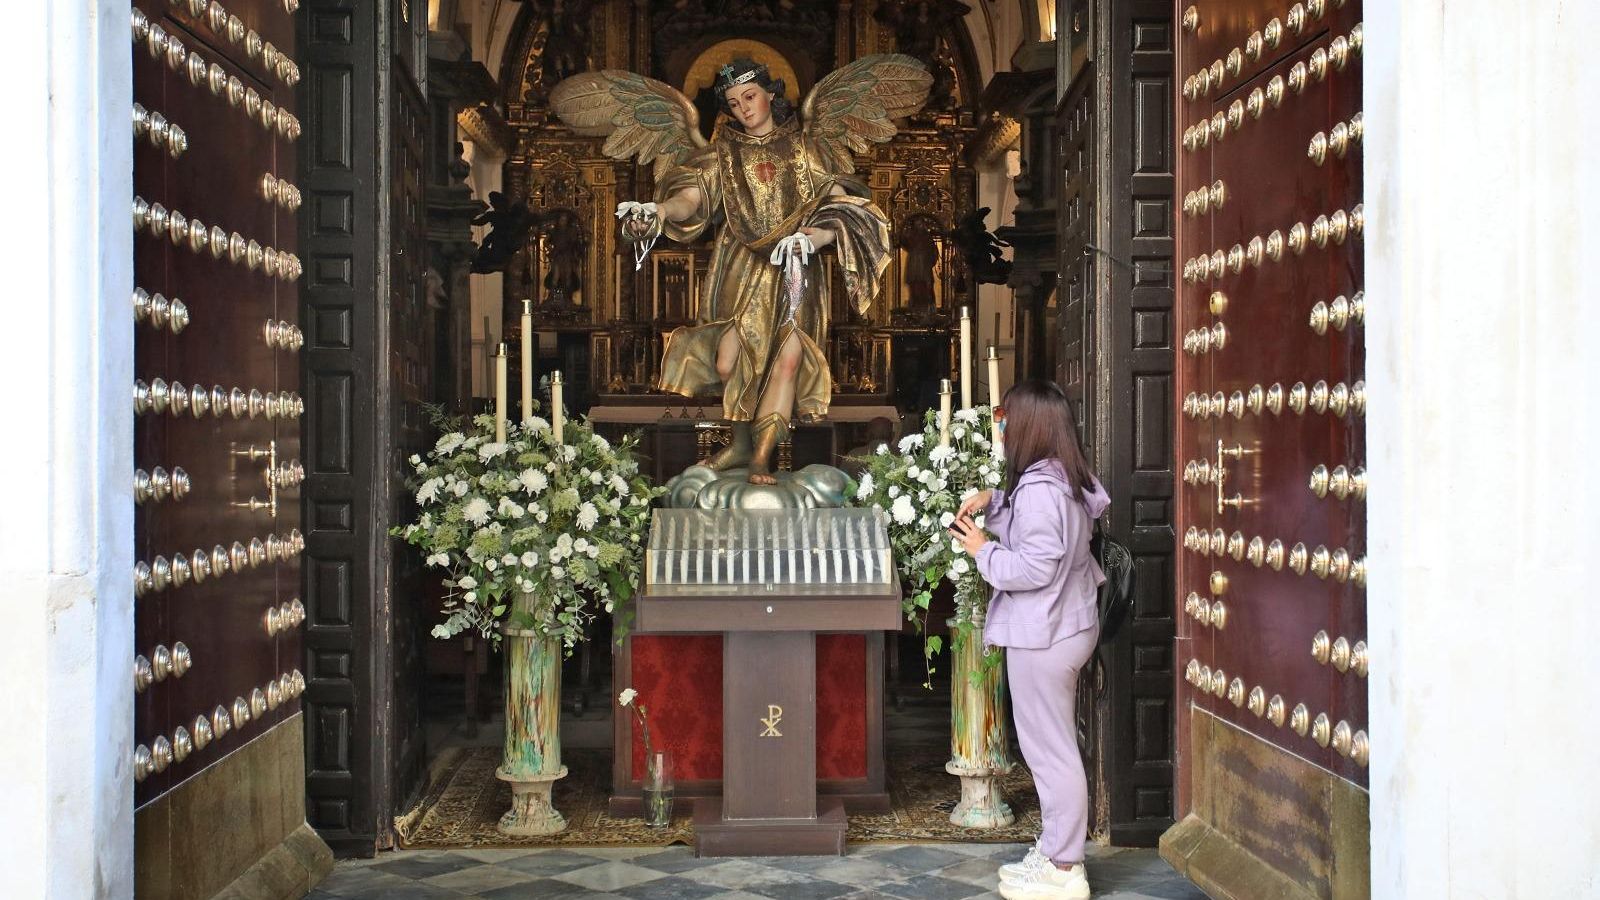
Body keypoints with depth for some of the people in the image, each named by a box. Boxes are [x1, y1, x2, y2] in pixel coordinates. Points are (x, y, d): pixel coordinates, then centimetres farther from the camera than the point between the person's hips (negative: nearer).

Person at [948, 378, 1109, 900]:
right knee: (1052, 745, 18)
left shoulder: (1038, 489, -22)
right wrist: (991, 501, 11)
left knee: (1049, 749, -1)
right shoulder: (1068, 479, 8)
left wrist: (982, 549, -13)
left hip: (1042, 636, -10)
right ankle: (1056, 851, 27)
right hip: (1069, 626, 10)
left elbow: (1035, 566, -27)